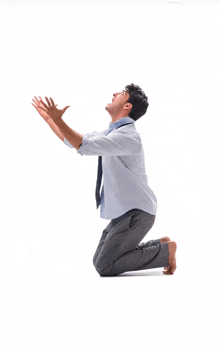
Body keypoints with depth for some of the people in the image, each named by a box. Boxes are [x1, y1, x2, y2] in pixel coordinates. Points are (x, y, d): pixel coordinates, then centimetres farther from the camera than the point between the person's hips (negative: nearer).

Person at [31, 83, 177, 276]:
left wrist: (58, 120, -31)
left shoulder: (127, 136, -20)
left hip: (135, 214, -9)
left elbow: (85, 146, -31)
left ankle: (164, 252, -1)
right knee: (100, 261, 12)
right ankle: (158, 245, 15)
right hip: (125, 212, 9)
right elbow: (75, 140, 19)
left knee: (105, 267, -12)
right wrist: (48, 118, 17)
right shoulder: (111, 133, 11)